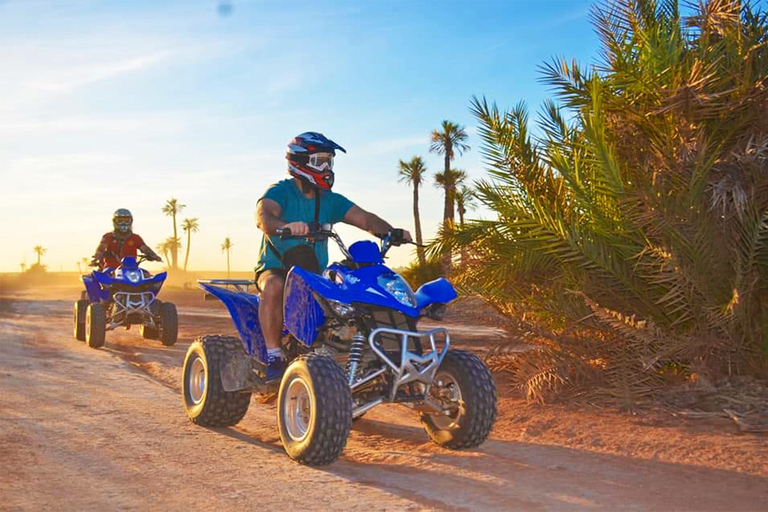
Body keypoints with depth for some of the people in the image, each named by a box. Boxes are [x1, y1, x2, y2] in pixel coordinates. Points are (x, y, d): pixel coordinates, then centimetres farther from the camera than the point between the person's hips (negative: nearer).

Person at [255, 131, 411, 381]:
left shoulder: (330, 200, 10)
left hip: (316, 272, 5)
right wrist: (286, 226, -50)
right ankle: (274, 356, -28)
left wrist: (391, 232, -21)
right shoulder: (280, 191, -6)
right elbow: (263, 216, -27)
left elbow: (364, 218, -1)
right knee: (274, 286, -38)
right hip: (276, 267, -4)